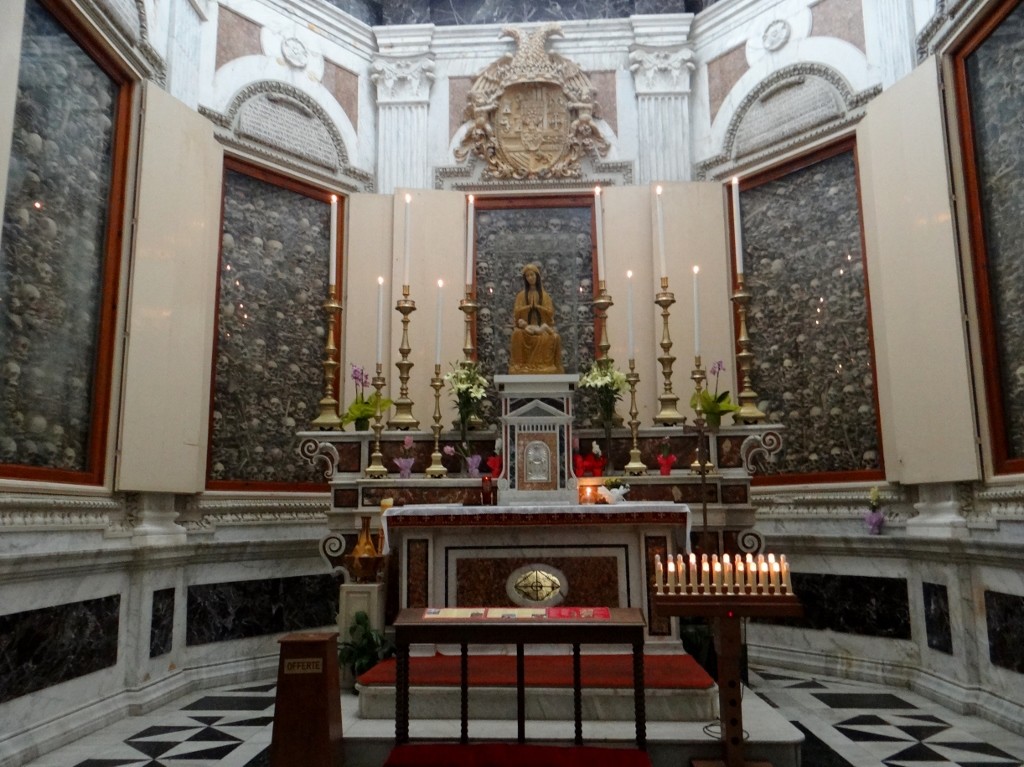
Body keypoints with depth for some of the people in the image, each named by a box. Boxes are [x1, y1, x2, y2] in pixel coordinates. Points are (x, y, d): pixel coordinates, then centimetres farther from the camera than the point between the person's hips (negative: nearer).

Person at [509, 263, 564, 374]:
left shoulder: (544, 294, 12)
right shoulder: (521, 294, 13)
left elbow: (550, 311, 3)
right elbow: (517, 311, 2)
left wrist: (537, 306, -10)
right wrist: (529, 306, -10)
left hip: (541, 326, 0)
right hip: (526, 326, 0)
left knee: (548, 338, -33)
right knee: (518, 335, -33)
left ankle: (545, 366, -29)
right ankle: (521, 366, -31)